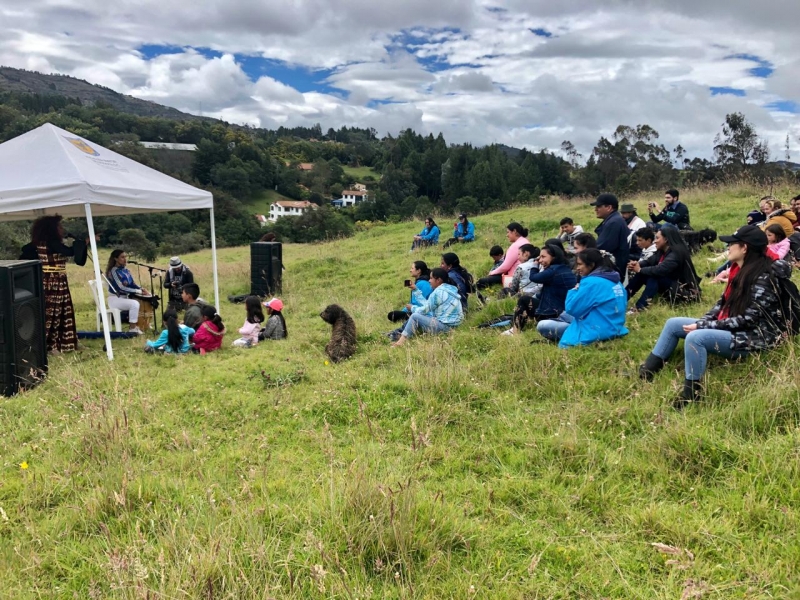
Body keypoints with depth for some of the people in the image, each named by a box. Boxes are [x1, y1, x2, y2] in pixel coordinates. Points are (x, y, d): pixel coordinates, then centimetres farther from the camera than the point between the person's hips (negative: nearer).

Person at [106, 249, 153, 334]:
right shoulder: (113, 271, -17)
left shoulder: (125, 270, 8)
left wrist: (141, 289, -8)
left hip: (125, 297, 8)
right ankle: (132, 328, -25)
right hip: (115, 299, -8)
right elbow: (121, 288, -24)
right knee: (135, 304, -31)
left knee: (144, 302, 2)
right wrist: (138, 291, -23)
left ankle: (144, 324, 9)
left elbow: (132, 284, 13)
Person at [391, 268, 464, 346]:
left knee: (415, 316, -8)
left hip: (444, 326, -10)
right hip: (453, 324, 10)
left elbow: (425, 310, -8)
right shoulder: (450, 289, 14)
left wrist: (412, 308, 10)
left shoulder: (438, 292, -14)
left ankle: (402, 340, -9)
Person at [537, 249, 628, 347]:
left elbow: (571, 308, -14)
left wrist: (574, 291, 3)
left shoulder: (591, 282, -19)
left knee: (542, 325, -4)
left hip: (595, 334, -10)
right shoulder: (615, 281, 7)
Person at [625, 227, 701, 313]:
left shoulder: (676, 253, -24)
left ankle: (639, 308, -40)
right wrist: (638, 264, -18)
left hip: (682, 289, -9)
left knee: (653, 278, -32)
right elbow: (649, 261, 3)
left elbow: (660, 270, -35)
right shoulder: (662, 251, 5)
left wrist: (640, 270, -25)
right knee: (641, 275, -7)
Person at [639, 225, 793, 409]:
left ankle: (692, 392, -23)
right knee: (673, 324, 6)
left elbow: (748, 319, -23)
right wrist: (701, 322, -5)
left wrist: (702, 326, -22)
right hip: (728, 328, 10)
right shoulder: (740, 270, 8)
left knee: (694, 337, -34)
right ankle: (646, 372, 7)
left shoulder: (763, 278, -20)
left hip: (750, 337, -10)